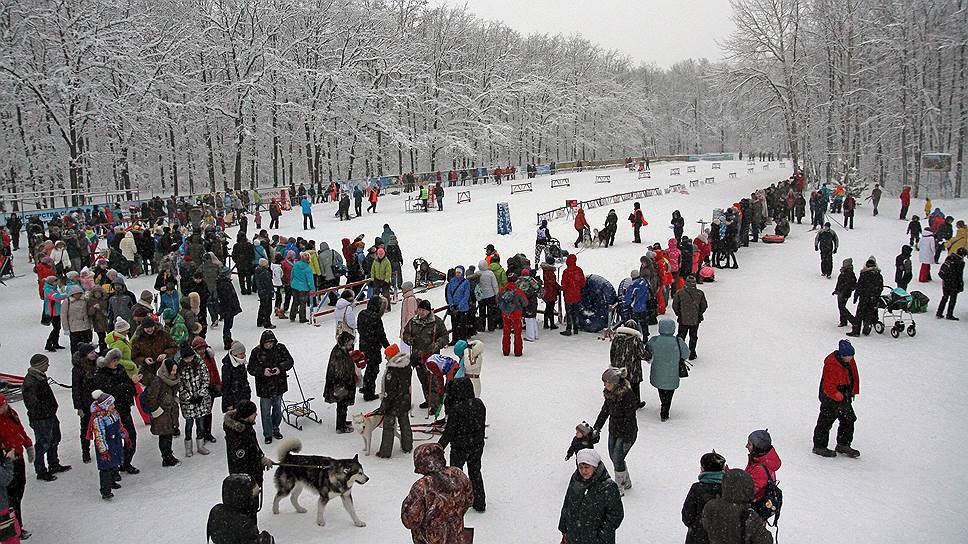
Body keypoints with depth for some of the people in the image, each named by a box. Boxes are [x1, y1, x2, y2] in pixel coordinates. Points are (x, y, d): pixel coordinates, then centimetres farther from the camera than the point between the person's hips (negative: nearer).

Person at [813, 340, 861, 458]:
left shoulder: (850, 362, 0)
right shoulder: (831, 365, -26)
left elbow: (855, 377, 16)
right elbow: (828, 386, -26)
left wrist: (854, 391, 12)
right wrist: (839, 397, -26)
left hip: (845, 397, 8)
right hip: (830, 399, -8)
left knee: (849, 420, 12)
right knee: (826, 422, 1)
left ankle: (843, 445, 26)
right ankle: (819, 446, 14)